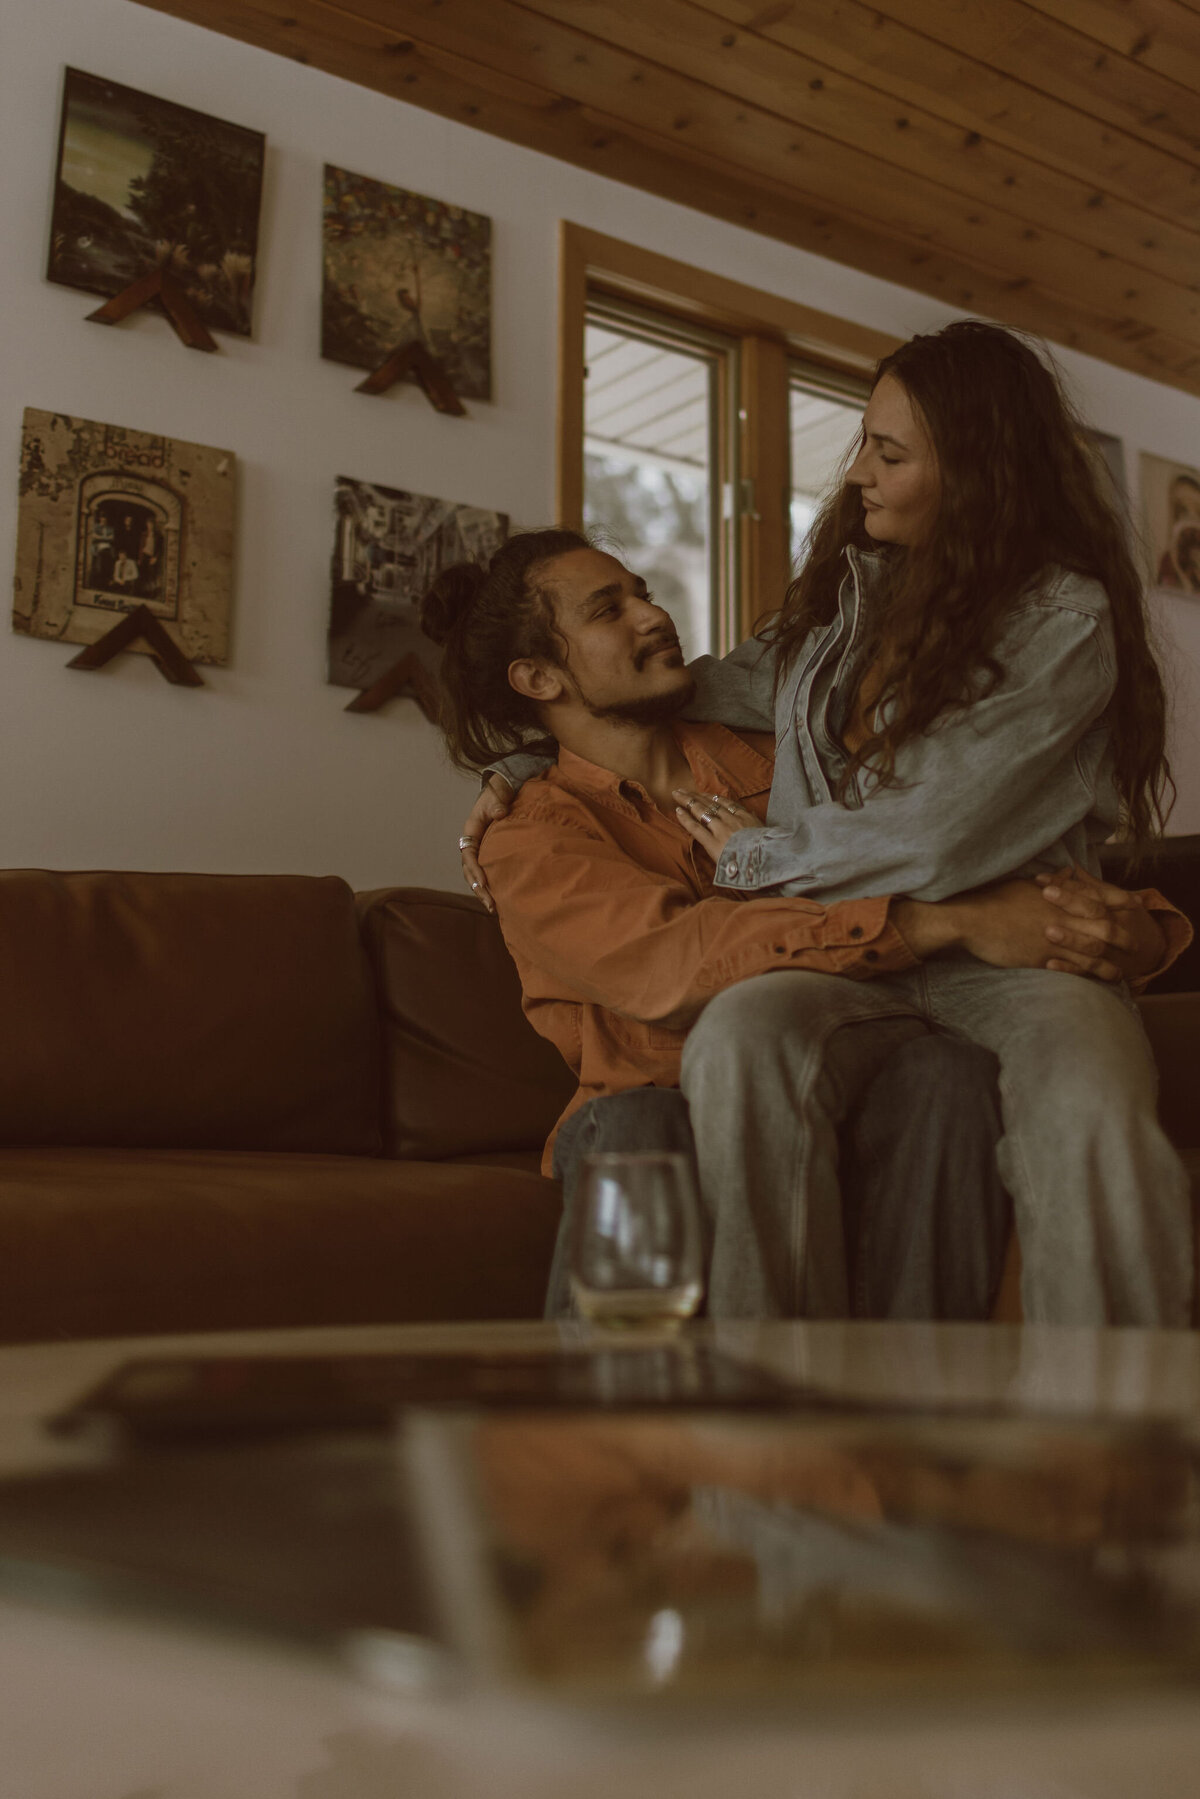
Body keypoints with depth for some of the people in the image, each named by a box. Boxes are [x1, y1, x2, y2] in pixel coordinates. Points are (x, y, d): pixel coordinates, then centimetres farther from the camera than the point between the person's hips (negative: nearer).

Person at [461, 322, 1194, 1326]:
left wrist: (755, 857, -1)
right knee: (738, 1037, -32)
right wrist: (525, 769, 21)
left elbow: (934, 836, -14)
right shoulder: (851, 583, 15)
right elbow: (714, 690, 28)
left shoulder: (1066, 620, -5)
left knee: (1088, 1112, -37)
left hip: (1002, 948, -3)